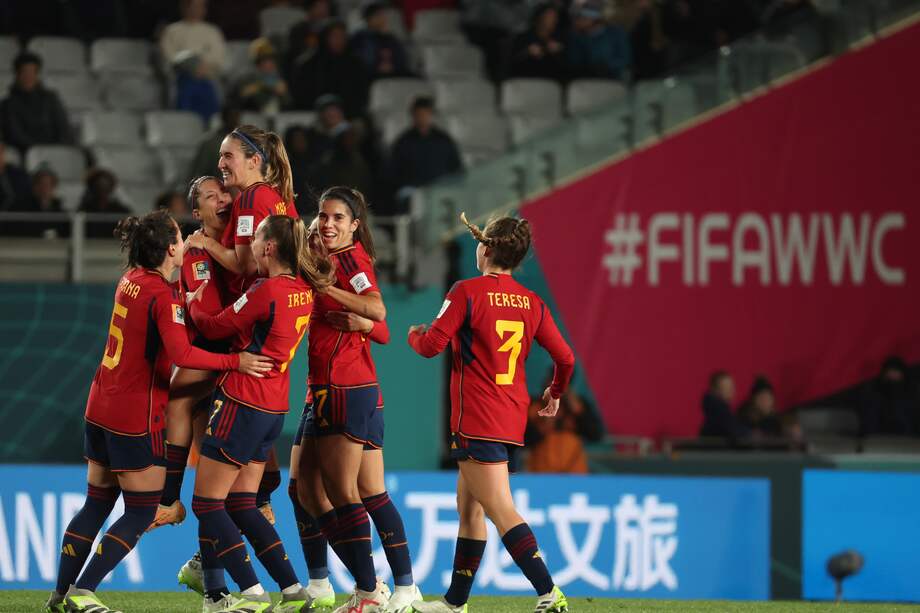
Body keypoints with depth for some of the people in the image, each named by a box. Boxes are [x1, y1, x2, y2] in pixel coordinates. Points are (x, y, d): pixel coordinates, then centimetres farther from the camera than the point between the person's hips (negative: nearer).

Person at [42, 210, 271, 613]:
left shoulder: (131, 280, 7)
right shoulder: (164, 296, -17)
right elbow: (181, 355, -29)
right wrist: (235, 361, -24)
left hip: (101, 409, 8)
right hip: (137, 416, -8)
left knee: (97, 504, 16)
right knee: (140, 513, 1)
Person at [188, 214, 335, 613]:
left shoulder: (267, 291, -19)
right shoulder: (304, 289, 6)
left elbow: (214, 327, -7)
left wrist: (193, 303, 12)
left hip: (241, 403, -9)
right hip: (275, 408, 9)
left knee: (206, 503, -1)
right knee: (241, 505, 15)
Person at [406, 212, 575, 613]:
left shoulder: (467, 292, -8)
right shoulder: (532, 302, 9)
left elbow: (432, 345, -9)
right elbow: (565, 358, 7)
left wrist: (414, 334, 15)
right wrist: (554, 394, 27)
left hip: (478, 421, -8)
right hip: (513, 420, 8)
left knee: (501, 510, -14)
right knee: (468, 505, 19)